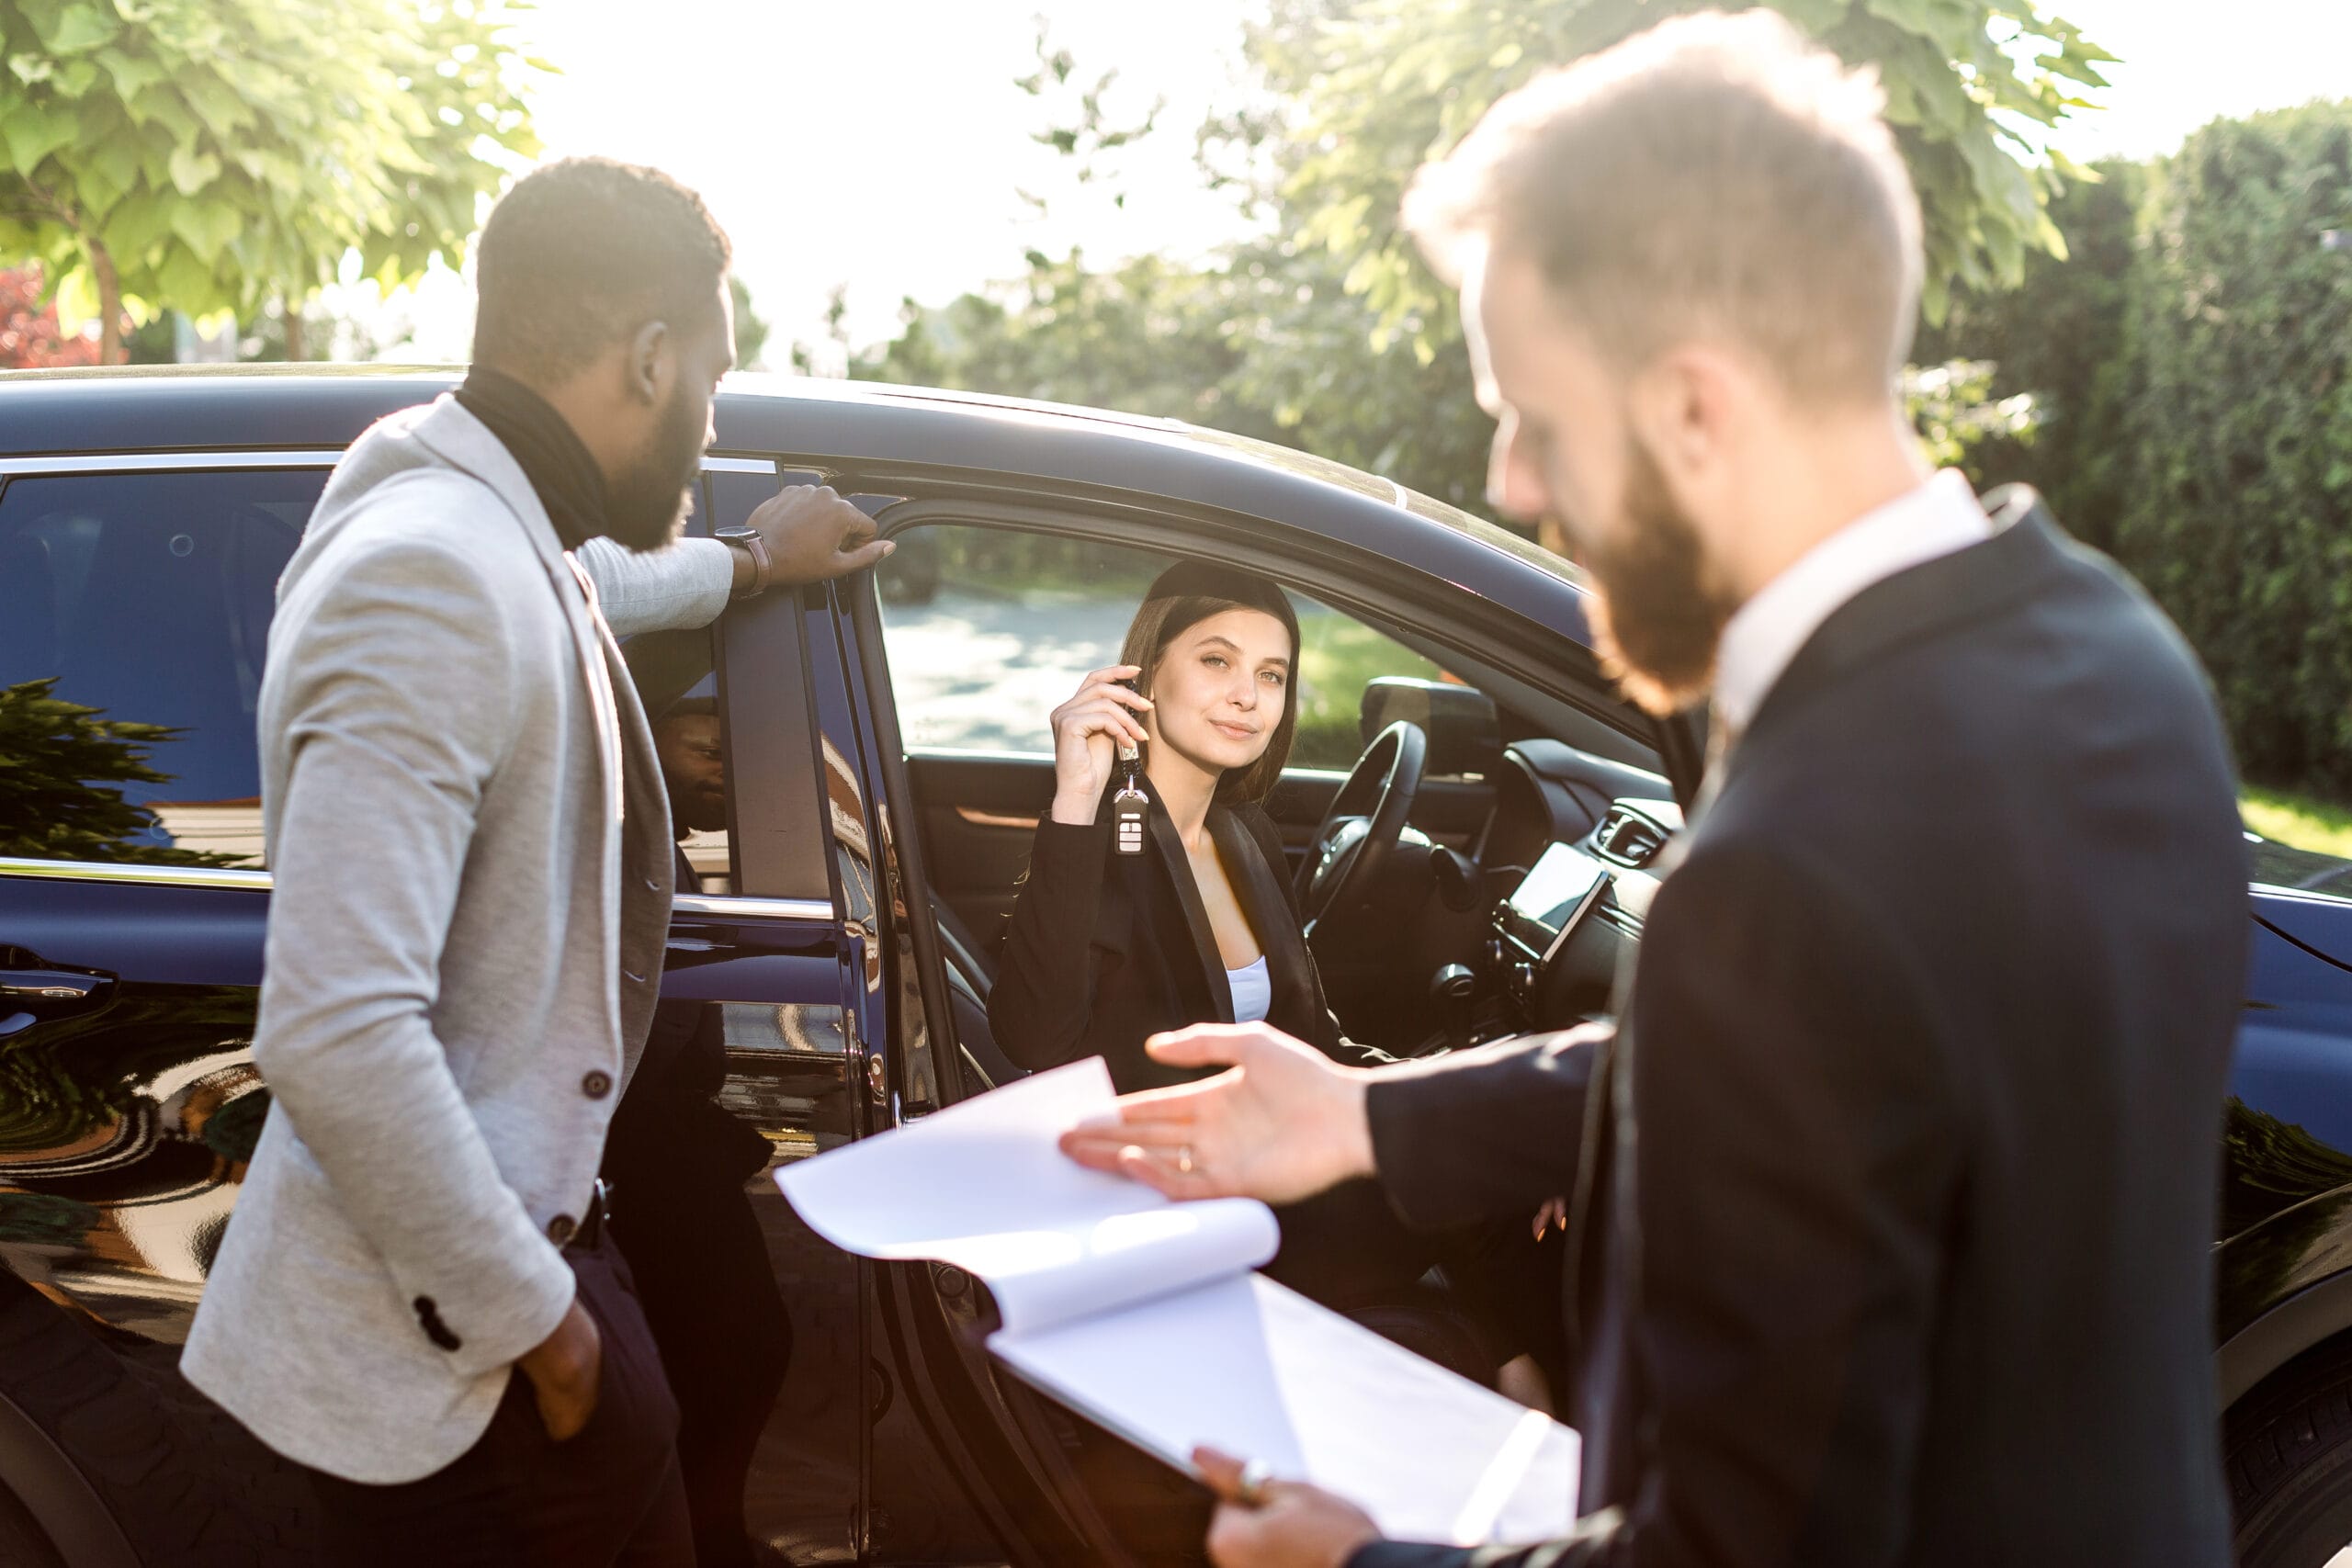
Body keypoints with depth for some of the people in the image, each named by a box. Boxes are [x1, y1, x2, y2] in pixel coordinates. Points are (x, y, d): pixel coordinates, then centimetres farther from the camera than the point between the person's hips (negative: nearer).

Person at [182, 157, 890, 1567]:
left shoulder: (499, 538, 5)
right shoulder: (435, 577, -26)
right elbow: (335, 1033, -33)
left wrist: (745, 568, 45)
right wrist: (530, 1319, -23)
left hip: (531, 1221, 9)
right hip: (439, 1347, -9)